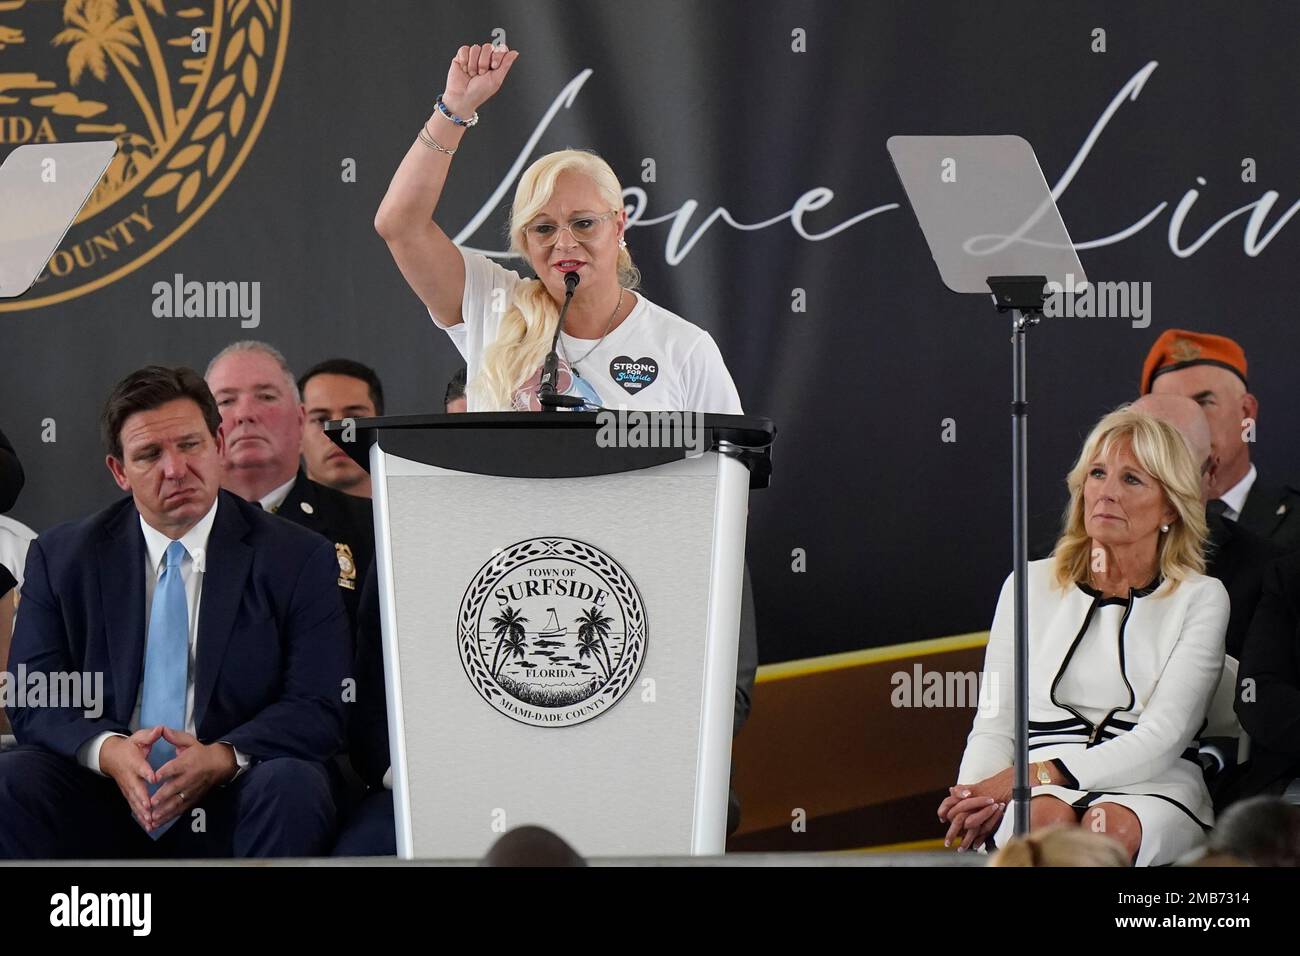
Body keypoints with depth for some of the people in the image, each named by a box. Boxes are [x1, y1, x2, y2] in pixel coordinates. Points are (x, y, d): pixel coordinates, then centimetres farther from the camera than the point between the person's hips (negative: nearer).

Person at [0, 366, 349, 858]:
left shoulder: (297, 559, 3)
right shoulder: (62, 556, 8)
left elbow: (318, 709, -4)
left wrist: (220, 758, -24)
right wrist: (108, 751, -20)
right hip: (103, 807, 1)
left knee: (291, 783, -33)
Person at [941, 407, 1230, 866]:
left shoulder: (1199, 599, 10)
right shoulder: (1031, 585, 18)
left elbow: (1162, 739, -3)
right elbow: (994, 724, 15)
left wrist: (1033, 776, -14)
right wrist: (975, 800, -9)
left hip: (1152, 794, -2)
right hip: (1038, 792, 2)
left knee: (1112, 829, -38)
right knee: (1048, 819, -36)